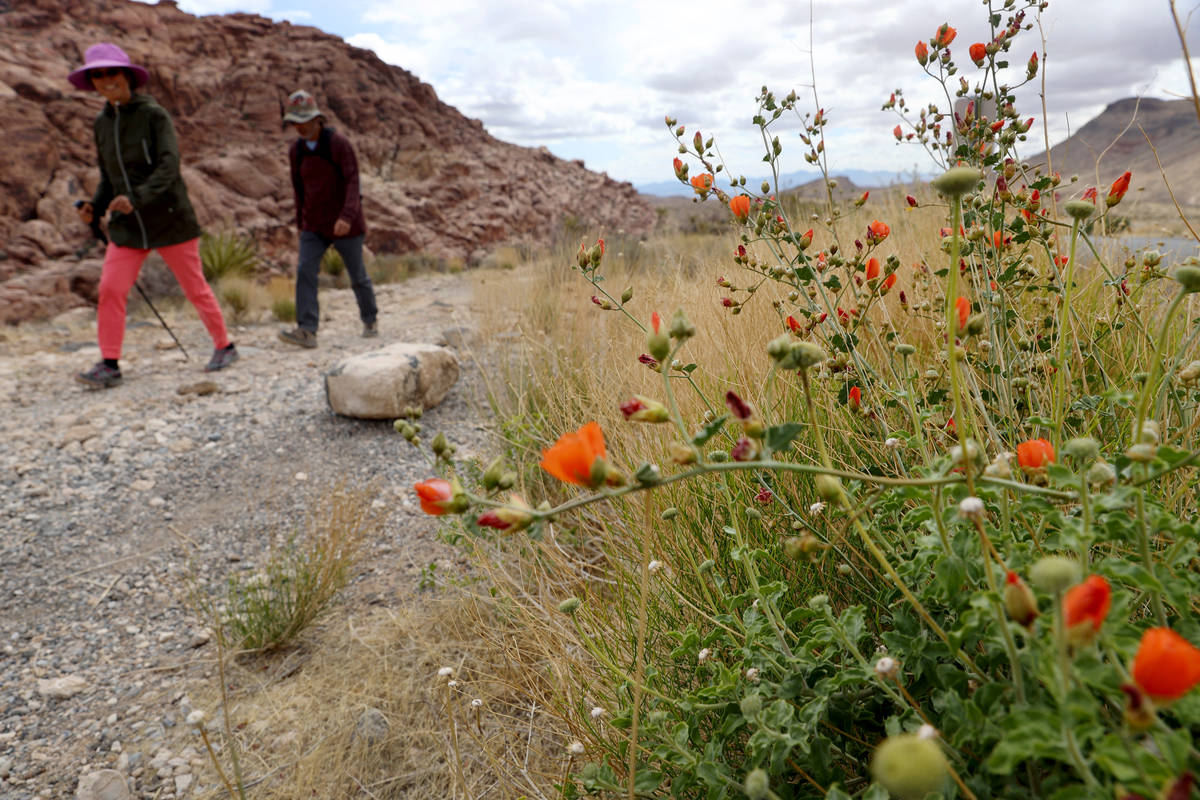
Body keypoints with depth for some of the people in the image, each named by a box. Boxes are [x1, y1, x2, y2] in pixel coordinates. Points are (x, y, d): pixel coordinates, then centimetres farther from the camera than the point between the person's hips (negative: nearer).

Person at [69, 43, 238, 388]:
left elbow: (169, 166, -19)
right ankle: (109, 365, 1)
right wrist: (95, 207, -1)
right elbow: (108, 176, 17)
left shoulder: (153, 114, -7)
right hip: (127, 225, 5)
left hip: (169, 218, -5)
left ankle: (224, 346, 19)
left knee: (195, 287, 4)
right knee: (110, 289, -5)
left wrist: (136, 197, -32)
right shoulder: (101, 123, 10)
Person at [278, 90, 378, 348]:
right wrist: (300, 222, 19)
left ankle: (370, 320, 31)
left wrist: (347, 217, -36)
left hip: (344, 224, -4)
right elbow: (298, 187, 15)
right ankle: (307, 331, -19)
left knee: (357, 275, 7)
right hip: (314, 225, 5)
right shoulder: (296, 150, 4)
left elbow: (353, 182, -22)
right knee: (305, 272, -13)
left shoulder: (339, 143, -14)